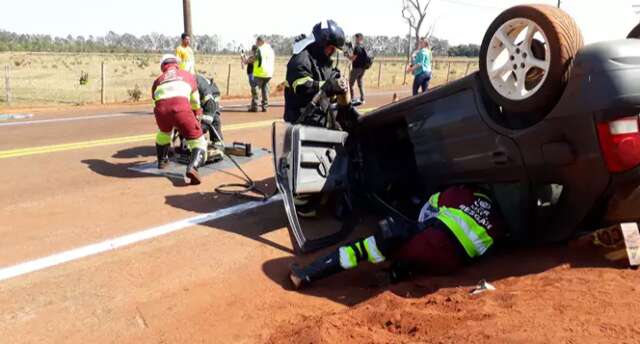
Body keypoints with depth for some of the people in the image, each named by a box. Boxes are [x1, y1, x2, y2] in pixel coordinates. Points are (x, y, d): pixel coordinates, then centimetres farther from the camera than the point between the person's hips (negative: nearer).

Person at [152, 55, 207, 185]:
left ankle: (162, 160, 48)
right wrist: (197, 116, 60)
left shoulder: (158, 80, 36)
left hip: (161, 109, 3)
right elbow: (195, 102, 41)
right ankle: (192, 168, -22)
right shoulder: (188, 75, 35)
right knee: (198, 141, 4)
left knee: (164, 132, 37)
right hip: (181, 107, -3)